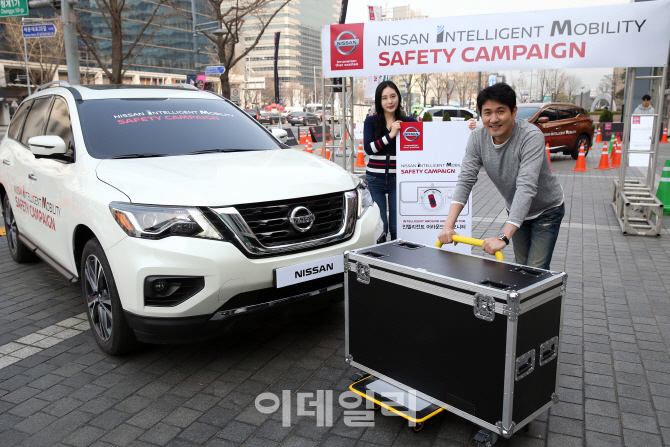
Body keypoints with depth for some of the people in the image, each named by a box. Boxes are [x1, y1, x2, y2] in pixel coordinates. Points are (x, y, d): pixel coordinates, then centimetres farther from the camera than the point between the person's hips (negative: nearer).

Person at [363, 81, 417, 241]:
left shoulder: (408, 122, 6)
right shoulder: (371, 121, 5)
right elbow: (368, 148, -8)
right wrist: (390, 135, -17)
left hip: (397, 179, 0)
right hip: (375, 179, 0)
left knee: (397, 227, 4)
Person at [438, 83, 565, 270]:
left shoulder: (532, 136, -32)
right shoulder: (477, 137, -16)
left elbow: (526, 187, -41)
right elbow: (465, 180, -20)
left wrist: (503, 237, -51)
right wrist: (449, 225, -33)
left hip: (547, 210, -4)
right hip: (515, 210, 5)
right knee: (521, 267, 14)